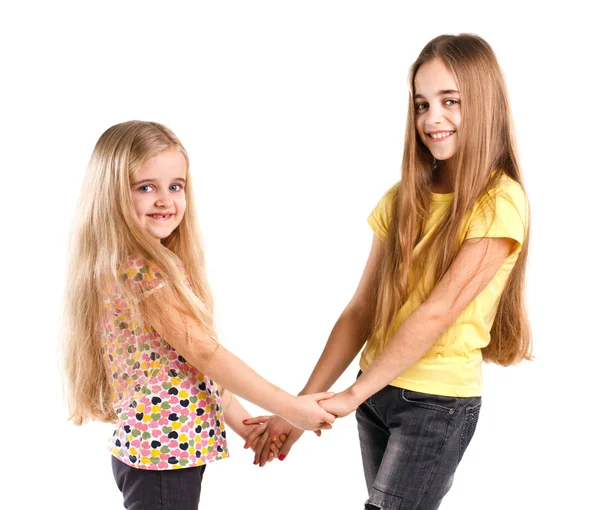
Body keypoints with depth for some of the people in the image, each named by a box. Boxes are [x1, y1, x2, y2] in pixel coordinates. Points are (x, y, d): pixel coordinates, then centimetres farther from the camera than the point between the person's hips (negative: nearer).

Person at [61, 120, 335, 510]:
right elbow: (205, 353, -19)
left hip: (158, 449, 9)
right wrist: (290, 408, -12)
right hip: (165, 451, -9)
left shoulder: (155, 266, 9)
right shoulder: (143, 272, -20)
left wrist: (245, 425, 12)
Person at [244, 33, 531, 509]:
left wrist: (353, 394, -16)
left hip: (439, 403, -5)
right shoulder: (404, 198, 6)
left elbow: (438, 312, -19)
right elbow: (361, 309, 2)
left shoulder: (500, 203, -13)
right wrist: (304, 402, -4)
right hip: (377, 391, 5)